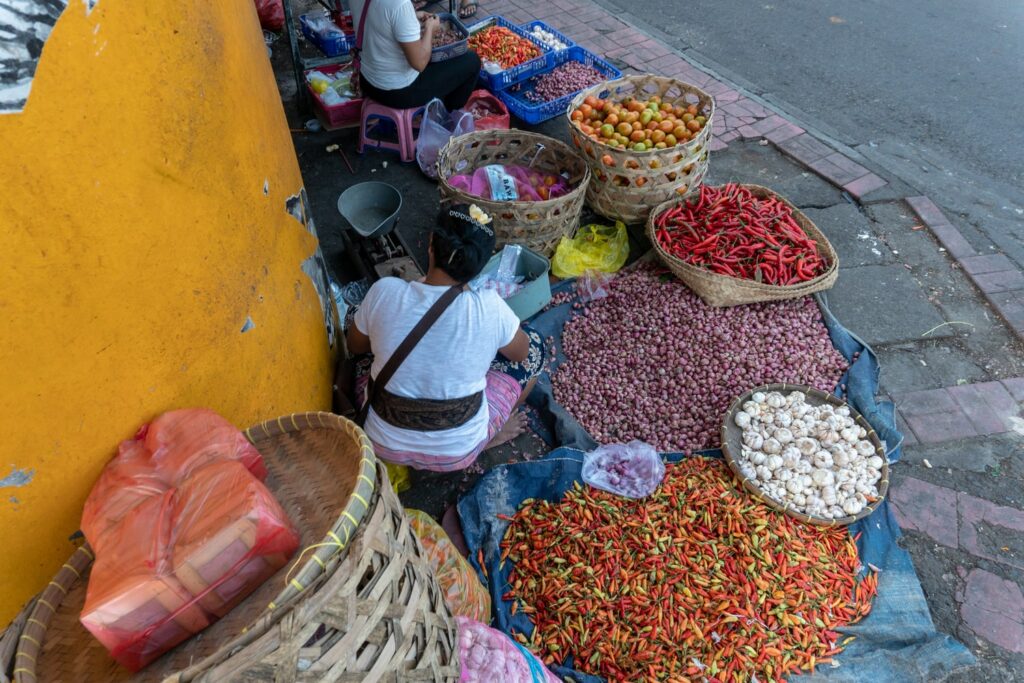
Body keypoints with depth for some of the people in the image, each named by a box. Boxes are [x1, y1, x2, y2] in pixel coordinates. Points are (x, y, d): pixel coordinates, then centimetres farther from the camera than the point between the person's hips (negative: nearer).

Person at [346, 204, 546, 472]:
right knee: (535, 343, 12)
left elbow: (354, 346, 4)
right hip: (457, 453, -2)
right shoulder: (489, 307, -22)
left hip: (384, 444, 2)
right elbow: (522, 352, 0)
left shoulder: (384, 291, -17)